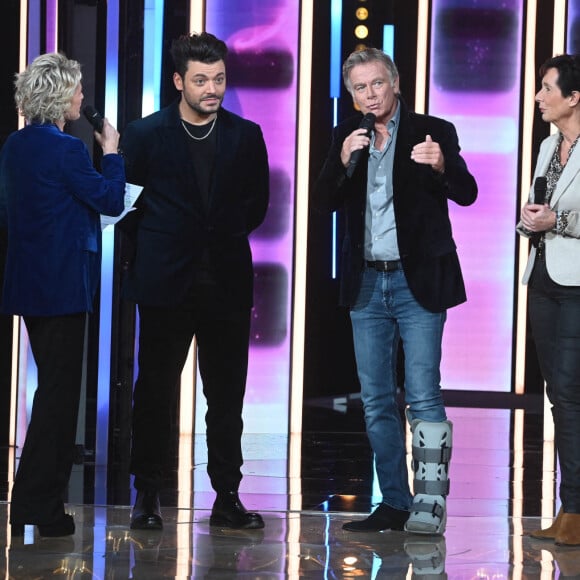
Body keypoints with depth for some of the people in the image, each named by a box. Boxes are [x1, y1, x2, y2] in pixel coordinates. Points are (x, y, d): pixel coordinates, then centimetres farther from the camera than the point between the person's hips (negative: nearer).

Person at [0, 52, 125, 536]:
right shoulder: (66, 149, -17)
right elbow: (110, 200, -12)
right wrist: (111, 151, 1)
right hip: (61, 283, -9)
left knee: (55, 388, 18)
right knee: (60, 391, -1)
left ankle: (39, 503, 24)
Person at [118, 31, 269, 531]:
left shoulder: (246, 136, 7)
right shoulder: (145, 134, 0)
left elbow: (257, 203, 14)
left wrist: (227, 235, 7)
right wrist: (154, 244, 5)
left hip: (227, 282, 2)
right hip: (165, 283, -2)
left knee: (227, 396, 4)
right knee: (155, 392, 3)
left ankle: (227, 498, 11)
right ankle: (147, 498, 12)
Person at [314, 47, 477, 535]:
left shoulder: (433, 132, -3)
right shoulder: (347, 136, 8)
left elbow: (467, 194, -14)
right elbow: (325, 201, 1)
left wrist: (443, 166, -34)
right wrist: (342, 161, -17)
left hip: (418, 281, -5)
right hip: (366, 283, 5)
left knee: (423, 397, -11)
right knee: (376, 402, 8)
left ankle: (430, 503, -8)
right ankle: (394, 504, 17)